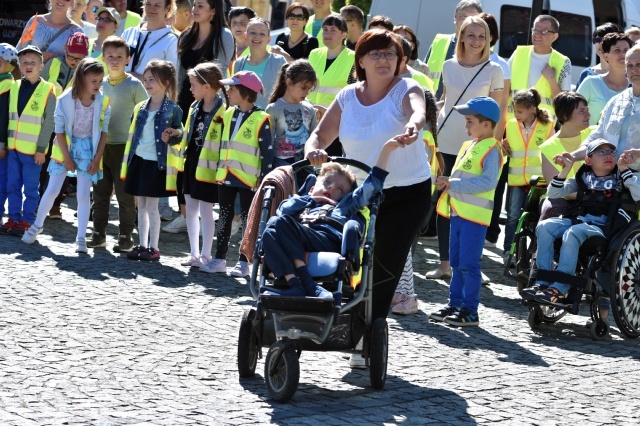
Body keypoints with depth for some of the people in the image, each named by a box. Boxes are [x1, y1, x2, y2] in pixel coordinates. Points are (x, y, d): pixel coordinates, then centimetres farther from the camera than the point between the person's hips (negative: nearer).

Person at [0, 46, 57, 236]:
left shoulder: (48, 90, -6)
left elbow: (49, 122, -6)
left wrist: (41, 149, -9)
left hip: (33, 149, -5)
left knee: (30, 188, 3)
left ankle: (26, 221, 11)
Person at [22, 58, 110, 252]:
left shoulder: (102, 102, -10)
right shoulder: (66, 100, -15)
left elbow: (103, 131, -3)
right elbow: (59, 129, -10)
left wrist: (97, 158, -6)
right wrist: (66, 157, -10)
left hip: (89, 149, 1)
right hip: (66, 147, -1)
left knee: (84, 194, -2)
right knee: (52, 190, 3)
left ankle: (81, 238, 4)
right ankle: (37, 226, 24)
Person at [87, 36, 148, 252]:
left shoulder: (134, 85, -5)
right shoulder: (100, 84, 9)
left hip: (124, 146, -5)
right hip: (100, 145, 5)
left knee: (125, 193, -1)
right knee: (100, 192, 8)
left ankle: (125, 237, 6)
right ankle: (98, 233, 16)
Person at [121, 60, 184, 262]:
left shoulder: (173, 110, -7)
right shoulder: (140, 108, 10)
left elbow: (179, 136, -1)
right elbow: (132, 135, 16)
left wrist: (172, 136, -23)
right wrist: (127, 162, 13)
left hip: (157, 163, -6)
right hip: (138, 160, 6)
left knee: (152, 205, -2)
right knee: (141, 205, 11)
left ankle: (153, 247, 6)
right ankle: (142, 244, 19)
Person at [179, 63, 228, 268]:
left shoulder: (222, 111, -15)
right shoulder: (195, 108, 10)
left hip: (208, 167, -8)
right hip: (192, 163, 8)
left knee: (206, 211, -1)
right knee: (191, 209, 12)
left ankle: (206, 255, 7)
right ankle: (194, 253, 20)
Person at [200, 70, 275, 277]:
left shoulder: (261, 119, -11)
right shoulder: (228, 115, 10)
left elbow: (267, 152, -10)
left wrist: (265, 179, -13)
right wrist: (219, 169, 16)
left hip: (248, 179, -7)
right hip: (226, 176, 7)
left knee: (247, 220, 1)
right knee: (224, 217, 11)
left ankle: (244, 262, 5)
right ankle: (219, 259, 16)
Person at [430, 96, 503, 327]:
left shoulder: (491, 150, -12)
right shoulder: (468, 146, 16)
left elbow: (488, 182, -23)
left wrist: (453, 184, -22)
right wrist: (446, 182, 4)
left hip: (476, 215, -9)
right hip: (458, 212, 9)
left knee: (468, 264, -7)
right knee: (456, 262, 14)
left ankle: (470, 310, -2)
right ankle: (455, 304, 22)